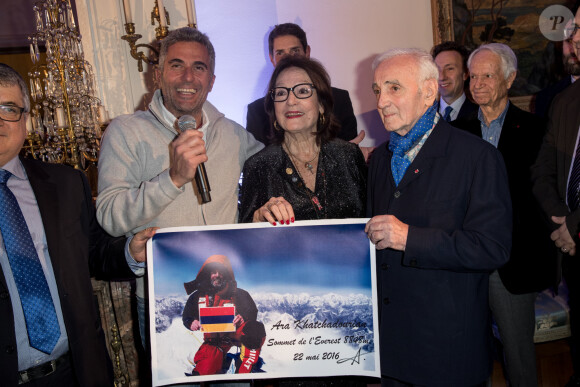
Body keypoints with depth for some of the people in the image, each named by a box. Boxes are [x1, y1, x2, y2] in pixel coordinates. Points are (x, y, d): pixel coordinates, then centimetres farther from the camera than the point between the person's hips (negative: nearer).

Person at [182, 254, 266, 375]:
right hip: (214, 340, 0)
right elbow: (186, 316, 14)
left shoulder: (238, 294, 4)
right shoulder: (198, 296, 8)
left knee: (256, 328, -34)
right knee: (205, 368, -29)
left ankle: (244, 371, -28)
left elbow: (252, 311, 2)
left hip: (235, 333, 0)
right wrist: (191, 323, -11)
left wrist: (243, 318, -22)